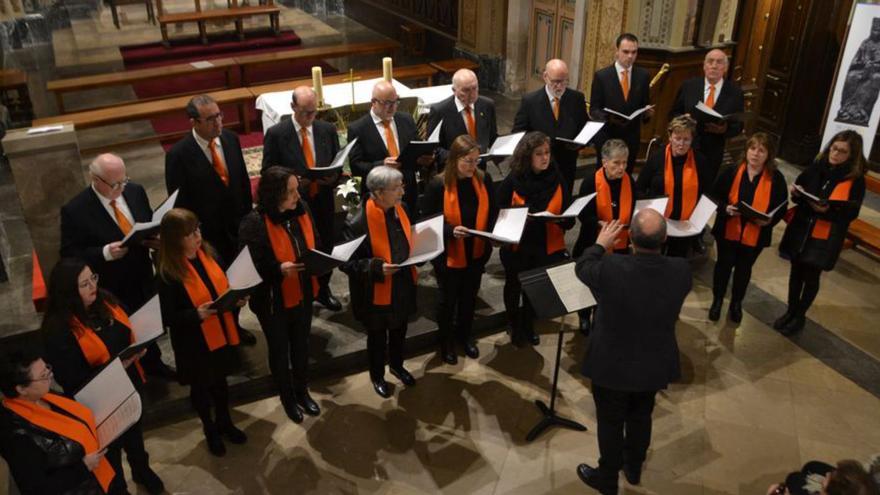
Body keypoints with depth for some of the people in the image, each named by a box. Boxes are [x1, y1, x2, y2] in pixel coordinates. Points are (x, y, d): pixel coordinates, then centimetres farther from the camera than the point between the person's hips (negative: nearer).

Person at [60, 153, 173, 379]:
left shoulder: (135, 191, -6)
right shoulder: (74, 210, -21)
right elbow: (69, 255, -16)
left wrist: (155, 239, -13)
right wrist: (105, 253, -30)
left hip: (143, 279, 5)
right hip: (112, 290, -5)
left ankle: (153, 363, 51)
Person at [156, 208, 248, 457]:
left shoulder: (208, 253, -5)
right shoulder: (168, 273, -23)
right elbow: (168, 317, -19)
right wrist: (197, 315, -33)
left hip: (222, 333, 5)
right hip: (195, 342, -5)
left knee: (221, 381, 24)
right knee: (201, 387, 18)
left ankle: (225, 422, 48)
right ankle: (210, 430, 43)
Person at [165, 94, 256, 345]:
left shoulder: (230, 139, -4)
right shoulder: (178, 155, -20)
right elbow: (178, 203, -14)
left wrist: (247, 217, 8)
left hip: (236, 228, 5)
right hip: (206, 235, -5)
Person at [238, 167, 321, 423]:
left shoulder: (302, 210, -8)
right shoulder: (254, 223, -25)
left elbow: (315, 245, 5)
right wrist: (280, 269, -35)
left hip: (303, 294, 5)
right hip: (273, 299, -5)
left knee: (301, 345, 23)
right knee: (280, 350, 17)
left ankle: (302, 391, 46)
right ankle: (287, 397, 41)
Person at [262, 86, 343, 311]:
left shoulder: (328, 130, 0)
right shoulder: (276, 134, -11)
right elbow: (268, 172, -7)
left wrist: (334, 177, -13)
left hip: (323, 202, 4)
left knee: (325, 248, 17)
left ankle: (323, 290, 39)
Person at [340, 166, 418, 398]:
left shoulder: (400, 209, -6)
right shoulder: (359, 223, -29)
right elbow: (346, 262, -22)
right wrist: (377, 268, -33)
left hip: (402, 287, 6)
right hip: (376, 293, -6)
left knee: (399, 331, 27)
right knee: (378, 337, 18)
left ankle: (397, 366, 53)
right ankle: (377, 376, 43)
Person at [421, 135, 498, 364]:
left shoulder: (484, 179, -8)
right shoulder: (438, 185, -20)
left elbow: (493, 211, 5)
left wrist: (492, 232, -14)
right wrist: (451, 231, -29)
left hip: (477, 252, 4)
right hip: (449, 255, -4)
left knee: (470, 296, 22)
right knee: (448, 298, 15)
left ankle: (465, 335, 46)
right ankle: (446, 341, 38)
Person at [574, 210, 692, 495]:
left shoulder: (609, 269, -31)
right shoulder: (681, 271, -23)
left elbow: (582, 268, -8)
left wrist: (600, 244, 10)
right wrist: (655, 247, 12)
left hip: (612, 364, -3)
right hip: (655, 365, 3)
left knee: (610, 422, 20)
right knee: (641, 417, 28)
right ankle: (634, 468, 52)